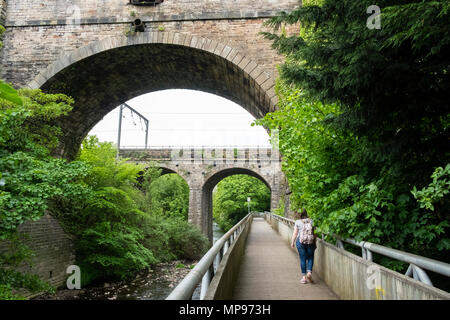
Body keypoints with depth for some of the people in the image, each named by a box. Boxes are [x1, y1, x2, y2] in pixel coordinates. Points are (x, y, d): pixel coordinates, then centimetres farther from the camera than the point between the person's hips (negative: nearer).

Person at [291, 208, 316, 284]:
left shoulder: (297, 222, -4)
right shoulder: (311, 221, 0)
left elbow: (295, 233, -2)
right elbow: (314, 233, 2)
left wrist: (292, 242, 10)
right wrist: (315, 243, 11)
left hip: (300, 242, -1)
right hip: (310, 242, 1)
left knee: (303, 259, 7)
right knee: (310, 258, 14)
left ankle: (304, 277, 11)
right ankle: (309, 272, -4)